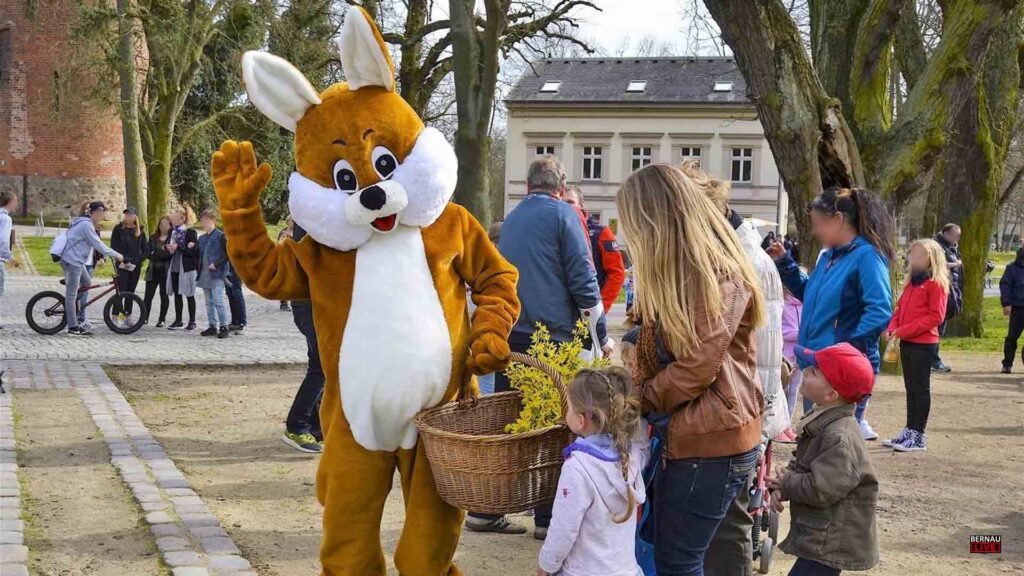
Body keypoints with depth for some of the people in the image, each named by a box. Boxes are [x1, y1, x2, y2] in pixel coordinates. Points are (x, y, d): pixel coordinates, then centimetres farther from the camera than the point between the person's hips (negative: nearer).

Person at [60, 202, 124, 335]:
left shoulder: (87, 224, 15)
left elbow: (97, 244, 24)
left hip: (76, 261, 10)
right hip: (72, 262, -10)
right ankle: (73, 328, -3)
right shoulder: (86, 225, -17)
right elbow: (98, 245, -18)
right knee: (72, 294, -6)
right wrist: (115, 255, -11)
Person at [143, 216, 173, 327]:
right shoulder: (153, 238, 13)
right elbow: (148, 252, 6)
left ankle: (162, 319, 11)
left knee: (164, 295, 4)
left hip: (165, 271, -3)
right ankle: (145, 317, 6)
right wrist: (163, 252, -12)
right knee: (148, 295, 0)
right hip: (153, 270, 3)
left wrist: (156, 254, -14)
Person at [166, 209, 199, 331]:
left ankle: (192, 322, 7)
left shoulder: (190, 232, -8)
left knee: (189, 295, 1)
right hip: (174, 267, 6)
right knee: (177, 294, 11)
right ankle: (178, 320, 19)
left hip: (187, 268, -6)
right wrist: (169, 248, -6)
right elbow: (168, 248, 16)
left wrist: (178, 247, -18)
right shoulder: (172, 232, 11)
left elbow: (193, 251, -15)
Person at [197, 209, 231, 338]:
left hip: (217, 274, -8)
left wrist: (216, 264, -16)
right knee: (209, 302, 10)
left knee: (218, 301, -12)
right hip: (205, 274, 8)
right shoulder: (202, 238, 16)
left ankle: (223, 327, -7)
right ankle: (212, 326, 15)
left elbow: (229, 254, -11)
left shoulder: (220, 236, -7)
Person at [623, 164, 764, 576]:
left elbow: (696, 368, -21)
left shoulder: (720, 277, -17)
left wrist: (638, 398, -7)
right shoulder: (677, 273, 12)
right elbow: (656, 351, 19)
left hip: (712, 442, -9)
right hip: (684, 434, 9)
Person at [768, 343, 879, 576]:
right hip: (821, 536, 10)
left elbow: (822, 489, -30)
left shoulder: (839, 436, -26)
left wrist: (785, 483, -13)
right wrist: (779, 486, -6)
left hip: (831, 542, -10)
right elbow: (800, 465, 15)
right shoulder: (821, 422, 7)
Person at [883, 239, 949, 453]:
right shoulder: (912, 282, 15)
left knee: (921, 388, -2)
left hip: (924, 344, -8)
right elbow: (900, 308, 19)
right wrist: (892, 328, 0)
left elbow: (936, 317, -17)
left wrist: (904, 330, -19)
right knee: (911, 388, 14)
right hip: (907, 342, 8)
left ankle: (918, 437, 3)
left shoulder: (936, 283, -11)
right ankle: (909, 431, 21)